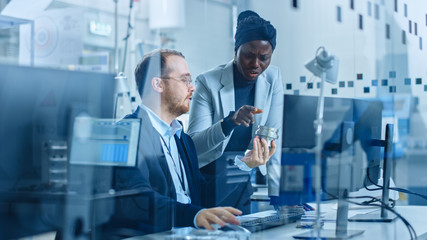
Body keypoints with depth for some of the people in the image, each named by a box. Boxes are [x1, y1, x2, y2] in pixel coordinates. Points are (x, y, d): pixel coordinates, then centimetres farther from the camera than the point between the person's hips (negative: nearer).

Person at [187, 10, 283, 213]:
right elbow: (193, 145, -17)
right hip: (210, 179, -3)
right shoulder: (208, 82, -12)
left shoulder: (272, 78, -1)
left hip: (248, 183, 3)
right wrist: (230, 121, -34)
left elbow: (275, 142, -2)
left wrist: (277, 196, -9)